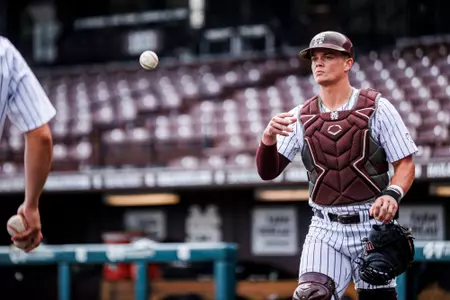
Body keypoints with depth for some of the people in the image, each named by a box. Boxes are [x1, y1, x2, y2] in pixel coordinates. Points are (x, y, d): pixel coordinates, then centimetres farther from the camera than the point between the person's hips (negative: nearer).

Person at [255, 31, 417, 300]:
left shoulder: (377, 108, -3)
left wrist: (392, 195, -25)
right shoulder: (301, 117, 4)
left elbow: (405, 164, -4)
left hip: (373, 226, -1)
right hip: (325, 230, 2)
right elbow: (268, 172, -1)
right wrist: (268, 138, -22)